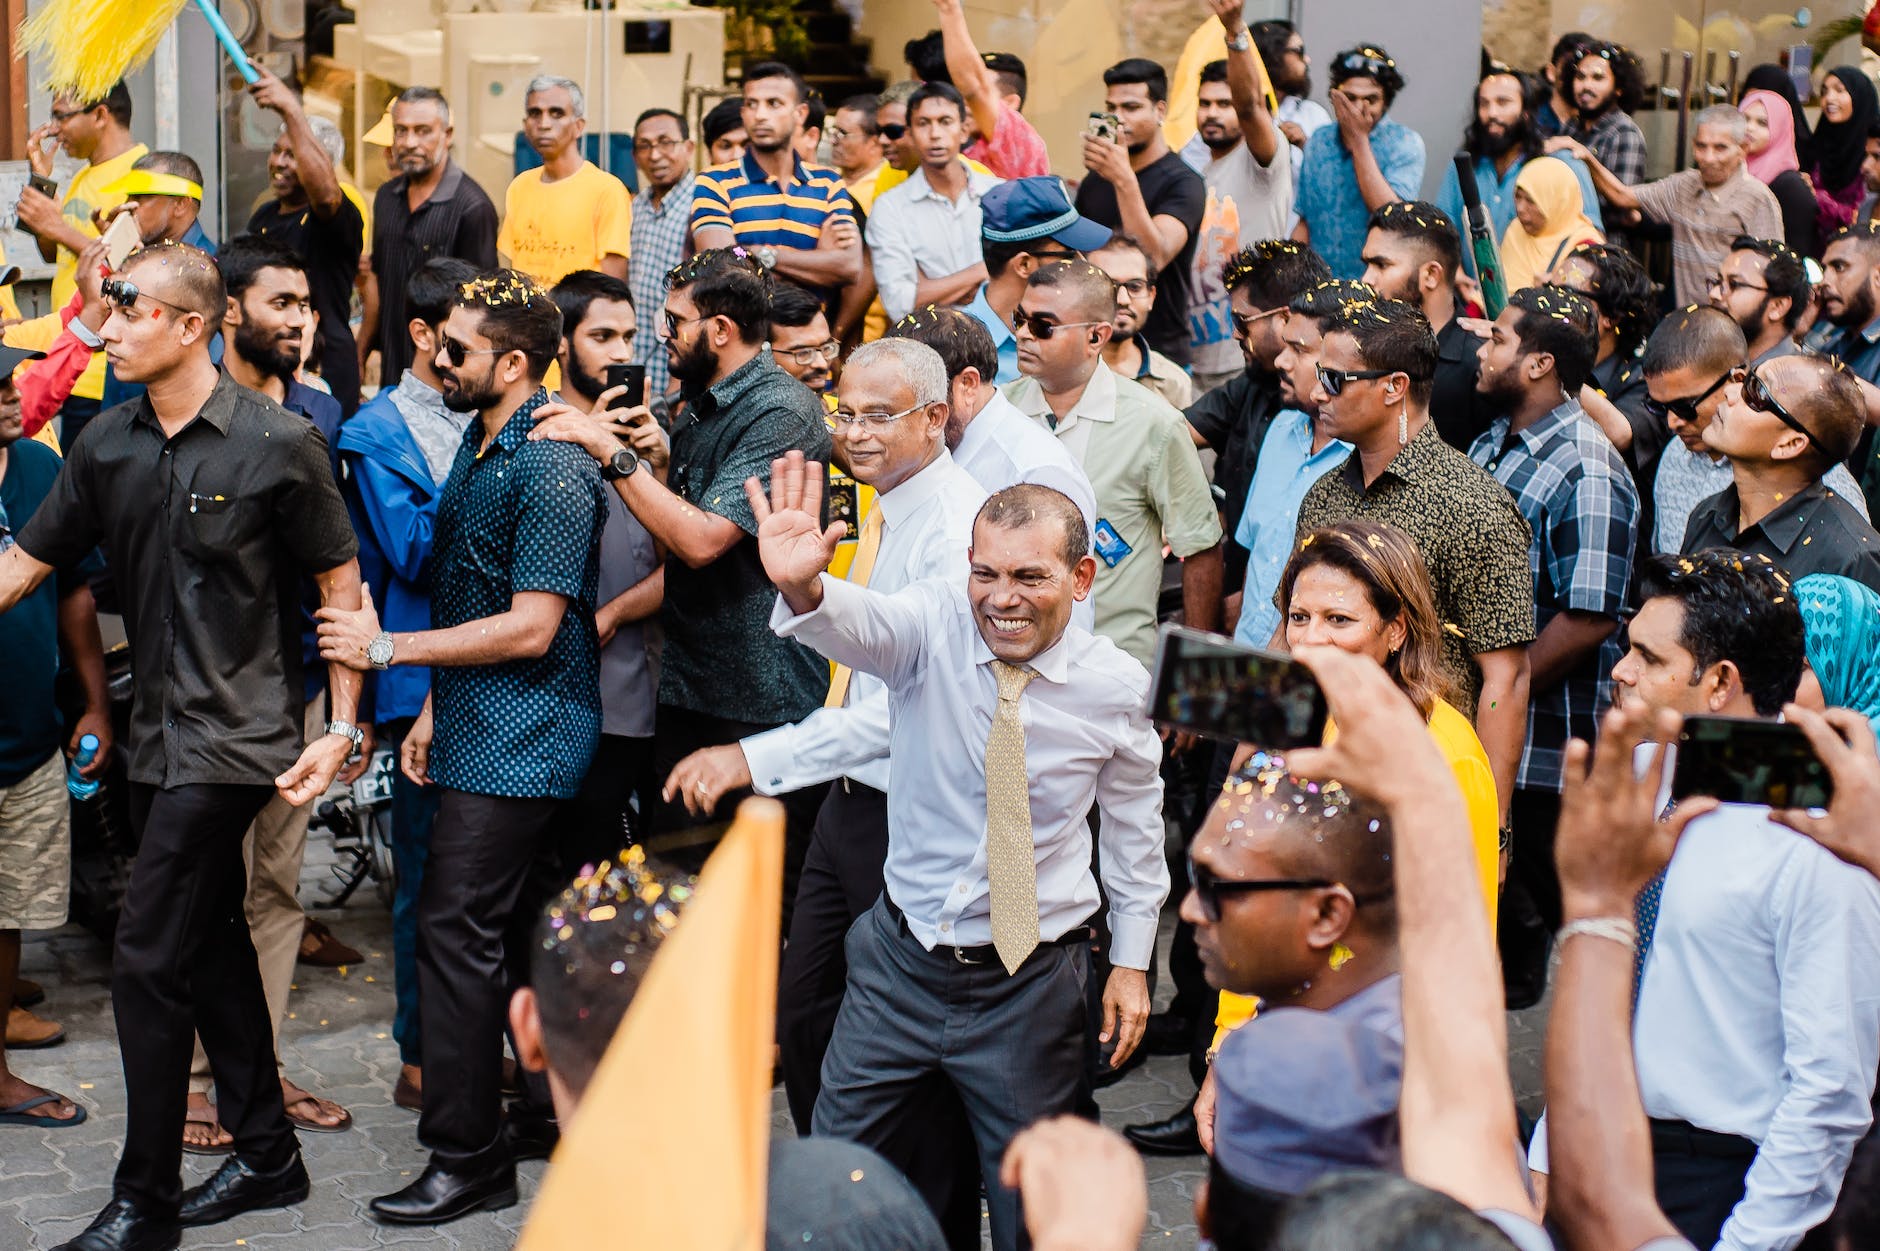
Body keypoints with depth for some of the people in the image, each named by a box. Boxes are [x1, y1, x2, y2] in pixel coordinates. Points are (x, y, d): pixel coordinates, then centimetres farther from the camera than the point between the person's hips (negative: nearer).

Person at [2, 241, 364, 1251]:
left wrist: (343, 727, -9)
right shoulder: (108, 445, 5)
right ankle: (267, 1156, 30)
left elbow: (341, 584, -6)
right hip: (158, 736, 7)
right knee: (212, 946, 15)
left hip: (233, 736, -7)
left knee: (147, 961, -7)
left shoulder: (278, 442, -11)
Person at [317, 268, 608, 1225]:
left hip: (519, 741, -10)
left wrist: (386, 649, -17)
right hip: (481, 731, 10)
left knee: (457, 929, -9)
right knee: (519, 928, 15)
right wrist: (431, 710, 17)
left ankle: (466, 1158, -3)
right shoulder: (478, 447, 14)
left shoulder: (551, 470, -18)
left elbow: (530, 626, -21)